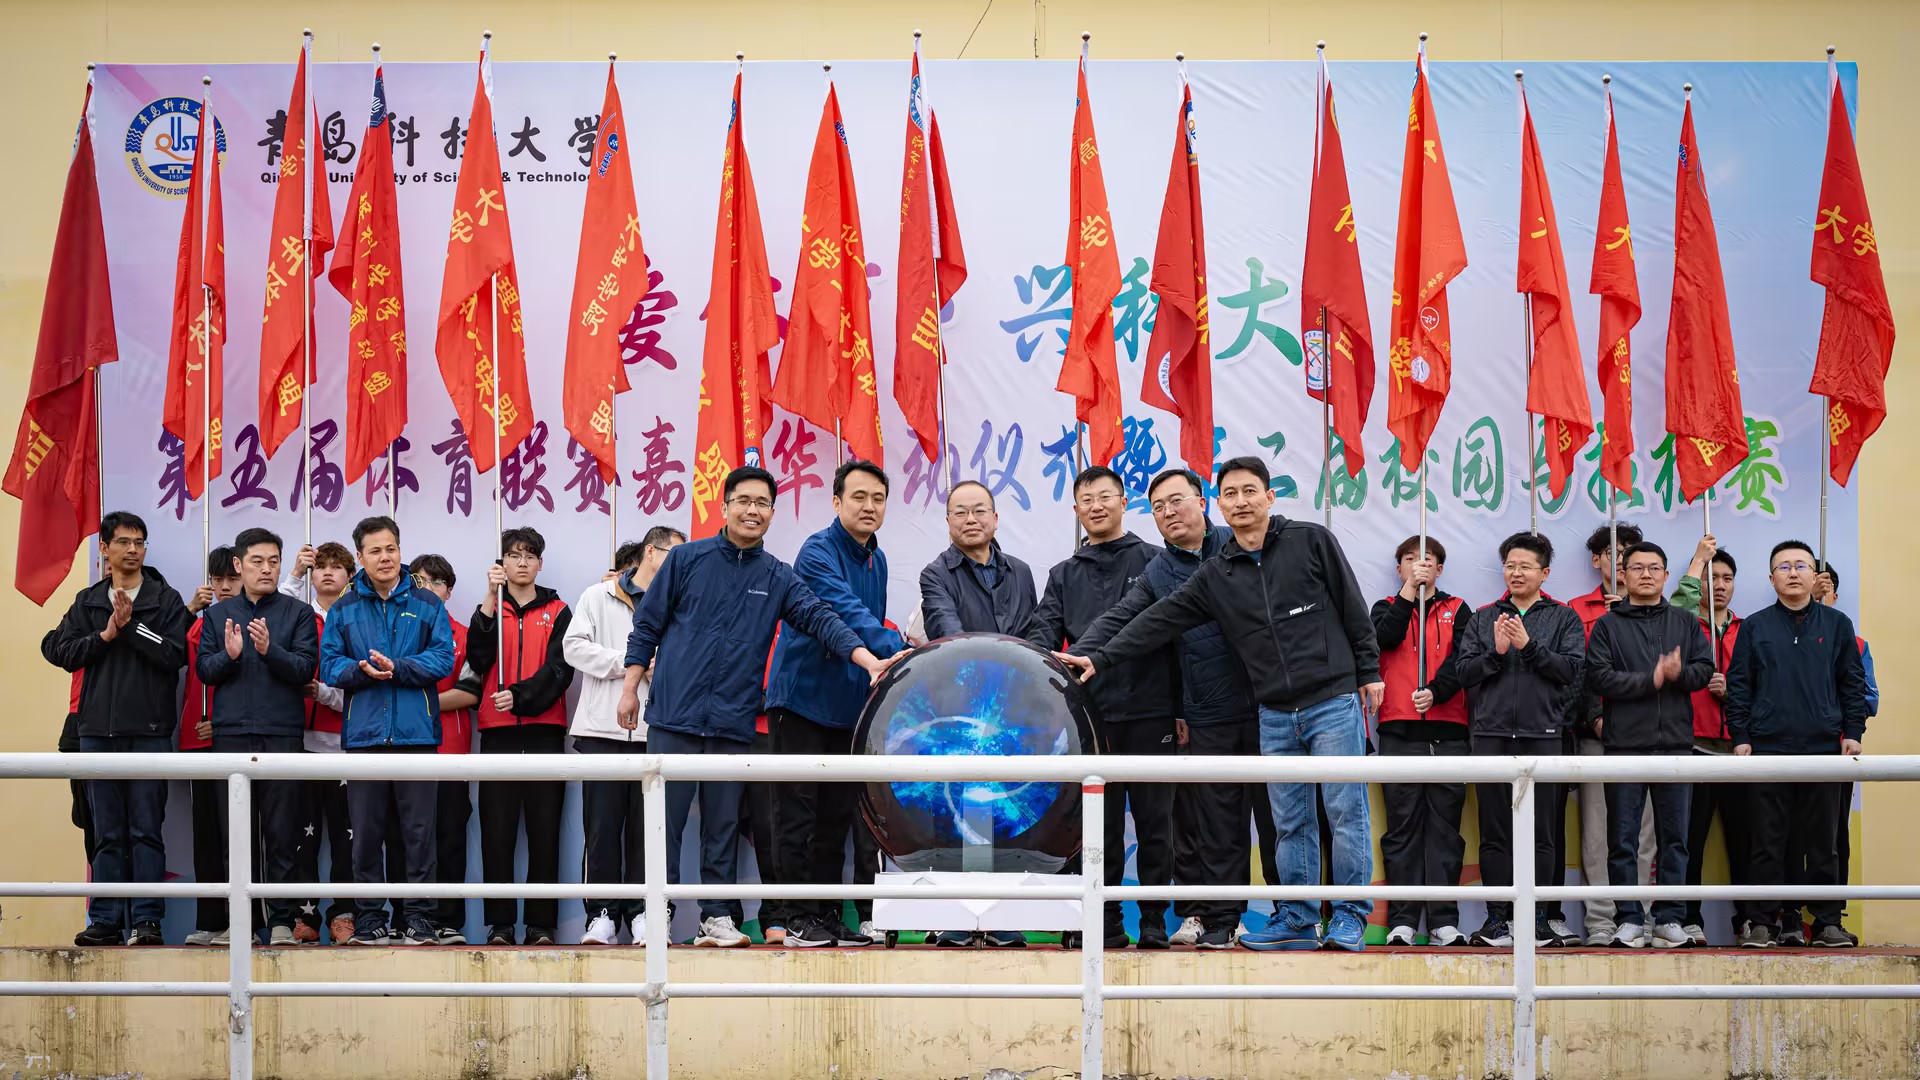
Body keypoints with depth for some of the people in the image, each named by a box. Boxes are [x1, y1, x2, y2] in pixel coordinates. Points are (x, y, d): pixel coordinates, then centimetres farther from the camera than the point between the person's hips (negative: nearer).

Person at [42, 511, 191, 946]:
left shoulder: (166, 600, 5)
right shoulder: (88, 601, 14)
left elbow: (176, 654, -7)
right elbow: (61, 652, 4)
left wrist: (132, 625, -10)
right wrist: (105, 635, -7)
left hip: (150, 731, -3)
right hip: (98, 730, 3)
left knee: (147, 829, -4)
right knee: (107, 832, 5)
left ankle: (146, 920, -3)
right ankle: (106, 920, 8)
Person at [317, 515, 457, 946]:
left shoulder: (427, 605, 7)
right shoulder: (344, 609, 11)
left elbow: (443, 659, -3)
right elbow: (329, 664, 4)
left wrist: (396, 667, -15)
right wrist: (361, 670, -15)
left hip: (416, 731, -1)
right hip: (363, 730, 1)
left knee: (418, 829, 0)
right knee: (366, 829, 4)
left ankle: (420, 916, 7)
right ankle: (369, 916, 12)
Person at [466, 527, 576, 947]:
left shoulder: (557, 611, 10)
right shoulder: (490, 609, 12)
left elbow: (560, 668, -2)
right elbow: (479, 659, -6)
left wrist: (520, 696, -16)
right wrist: (491, 601, -15)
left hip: (544, 730, 0)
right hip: (498, 731, 1)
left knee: (544, 830, 0)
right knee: (497, 831, -2)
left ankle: (541, 923, 3)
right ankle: (500, 924, 2)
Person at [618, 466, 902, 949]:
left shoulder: (778, 578, 9)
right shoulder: (687, 559, 4)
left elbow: (820, 619, -3)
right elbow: (647, 625, 7)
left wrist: (869, 660, -17)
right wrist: (630, 688, 3)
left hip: (734, 723, 2)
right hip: (673, 714, -2)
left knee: (723, 824, 6)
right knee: (664, 819, -1)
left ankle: (717, 916, 13)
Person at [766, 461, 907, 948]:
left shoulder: (876, 560, 12)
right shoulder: (818, 552, -14)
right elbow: (847, 612, -29)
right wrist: (897, 650, -41)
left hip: (849, 703, 7)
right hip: (802, 697, -7)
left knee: (839, 814, 8)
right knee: (799, 812, -3)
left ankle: (828, 915, 13)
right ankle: (800, 918, 0)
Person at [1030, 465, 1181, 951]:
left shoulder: (1154, 562, 7)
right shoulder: (1064, 575, 16)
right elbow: (1045, 631, 5)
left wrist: (1182, 708, -1)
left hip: (1149, 712, -2)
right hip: (1090, 714, 2)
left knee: (1153, 819, 2)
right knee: (1102, 823, 4)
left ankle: (1154, 920, 8)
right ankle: (1107, 921, 9)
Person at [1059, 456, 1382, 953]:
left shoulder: (1311, 540, -1)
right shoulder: (1214, 576, 8)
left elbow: (1353, 608, 1)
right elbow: (1160, 621, 5)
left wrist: (1369, 671, -1)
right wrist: (1099, 658, -1)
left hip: (1334, 701, -4)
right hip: (1276, 715, 4)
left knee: (1345, 810, -2)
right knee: (1290, 822, 7)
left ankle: (1351, 917, 6)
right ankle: (1297, 921, 14)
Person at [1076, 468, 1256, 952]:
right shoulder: (1155, 575, 9)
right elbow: (1115, 622, 1)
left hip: (1267, 704, -1)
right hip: (1208, 717, 1)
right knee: (1217, 824, 2)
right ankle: (1219, 920, 8)